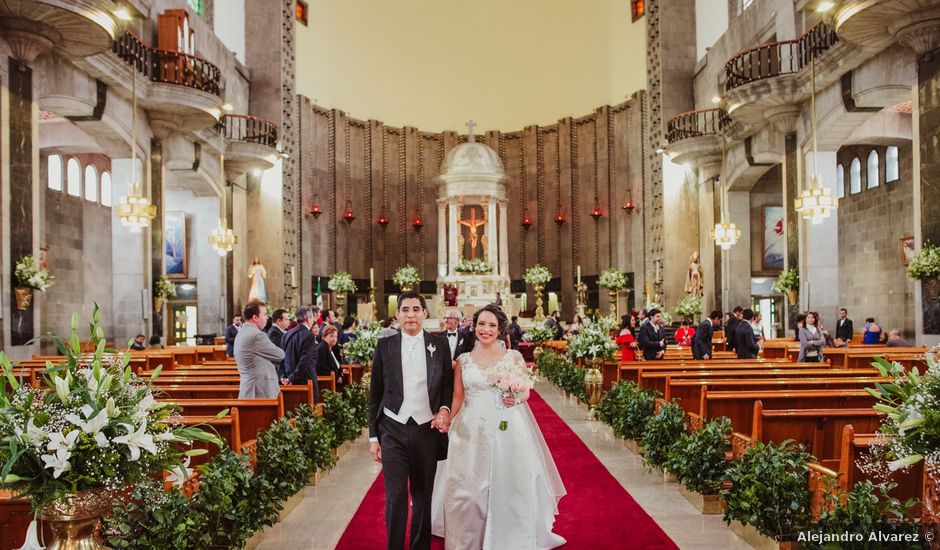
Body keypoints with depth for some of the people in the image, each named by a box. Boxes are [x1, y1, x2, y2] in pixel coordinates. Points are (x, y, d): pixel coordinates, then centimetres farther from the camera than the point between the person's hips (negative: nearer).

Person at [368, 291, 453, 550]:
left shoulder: (439, 343, 2)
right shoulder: (385, 345, 1)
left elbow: (448, 383, 9)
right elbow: (375, 393, 4)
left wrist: (445, 408, -10)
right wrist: (373, 436, 3)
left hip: (428, 429, 1)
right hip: (393, 430, -1)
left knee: (423, 496, 12)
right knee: (395, 496, 0)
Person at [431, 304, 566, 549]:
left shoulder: (514, 357, 2)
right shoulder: (463, 360, 5)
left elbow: (525, 392, 6)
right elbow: (457, 397, 6)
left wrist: (516, 399, -15)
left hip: (506, 430, -1)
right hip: (471, 431, 1)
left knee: (507, 487, 4)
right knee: (467, 489, 4)